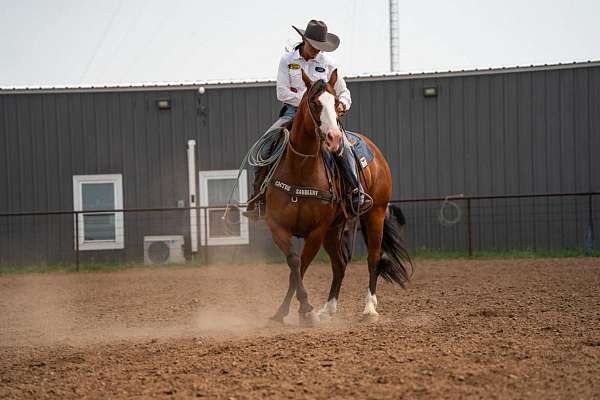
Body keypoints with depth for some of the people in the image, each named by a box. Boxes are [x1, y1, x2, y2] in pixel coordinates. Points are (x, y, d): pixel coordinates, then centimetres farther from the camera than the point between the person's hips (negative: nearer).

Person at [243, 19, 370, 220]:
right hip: (293, 112, 0)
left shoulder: (328, 64, 6)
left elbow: (343, 92, 13)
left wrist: (342, 104, -11)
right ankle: (257, 195, -17)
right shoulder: (287, 60, 4)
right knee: (265, 143, -22)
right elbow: (282, 93, -4)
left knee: (343, 146, -26)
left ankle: (358, 194, -19)